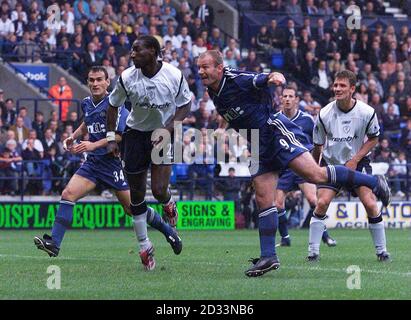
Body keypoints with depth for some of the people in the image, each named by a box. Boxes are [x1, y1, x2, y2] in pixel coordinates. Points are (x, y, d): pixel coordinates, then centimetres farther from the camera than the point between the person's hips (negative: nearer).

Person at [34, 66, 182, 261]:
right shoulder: (86, 104, 10)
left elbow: (120, 134, -19)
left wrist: (93, 145, -24)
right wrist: (73, 137, 16)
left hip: (114, 162, -6)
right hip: (93, 162, 6)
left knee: (132, 208, 0)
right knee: (68, 194, -13)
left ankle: (167, 231, 22)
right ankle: (54, 243, -17)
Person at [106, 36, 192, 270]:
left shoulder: (174, 76, -16)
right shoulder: (127, 78, -13)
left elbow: (185, 105, -3)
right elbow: (113, 105, 4)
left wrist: (168, 129, -16)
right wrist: (111, 137, 2)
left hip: (163, 134, -1)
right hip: (136, 134, 2)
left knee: (159, 191, -15)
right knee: (137, 195, 3)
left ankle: (168, 203, 24)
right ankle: (145, 246, 16)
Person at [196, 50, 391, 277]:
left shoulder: (237, 80, -14)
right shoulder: (213, 93, 10)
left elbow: (262, 80, -26)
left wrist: (275, 77, -46)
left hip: (276, 132, -8)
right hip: (260, 146, 8)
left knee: (315, 175, -19)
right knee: (263, 199, 0)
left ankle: (373, 182, -7)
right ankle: (268, 256, 1)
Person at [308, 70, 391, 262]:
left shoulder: (367, 112, -15)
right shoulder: (324, 114, -14)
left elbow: (374, 139, 0)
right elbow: (318, 145, 0)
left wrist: (355, 160, -10)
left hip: (357, 162, 0)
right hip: (331, 163, 1)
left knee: (370, 204, -13)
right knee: (322, 203, -15)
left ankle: (381, 251, 2)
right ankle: (313, 251, -5)